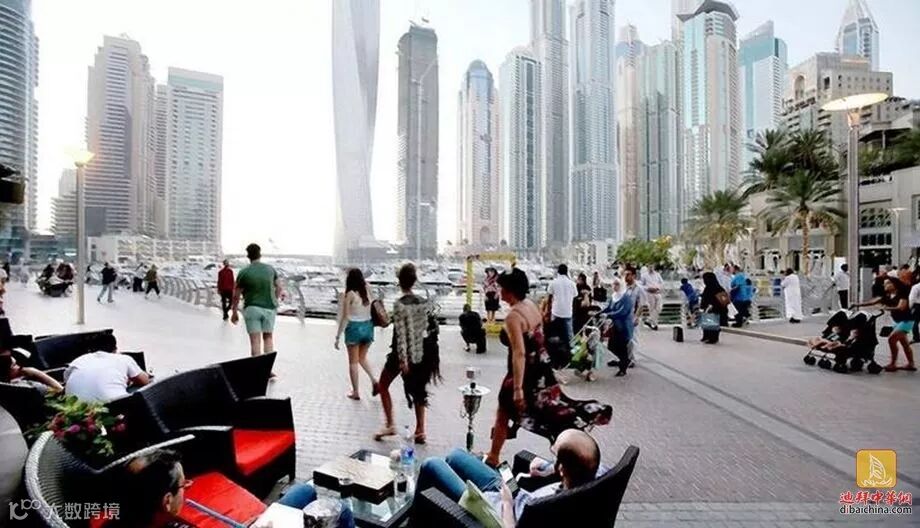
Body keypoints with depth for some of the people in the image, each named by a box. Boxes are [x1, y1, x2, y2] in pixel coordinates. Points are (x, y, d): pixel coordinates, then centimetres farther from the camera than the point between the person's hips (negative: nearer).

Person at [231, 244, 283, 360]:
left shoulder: (244, 272, -8)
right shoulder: (270, 269, 2)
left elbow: (236, 295, -4)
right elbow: (279, 287, 12)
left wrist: (234, 312, 7)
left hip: (252, 308, -3)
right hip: (269, 308, 3)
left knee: (255, 341, -1)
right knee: (268, 337, 15)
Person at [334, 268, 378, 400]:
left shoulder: (350, 295, -12)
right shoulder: (367, 291, 0)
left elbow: (345, 318, -12)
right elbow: (372, 312, 2)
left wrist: (338, 336, -6)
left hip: (354, 328, -4)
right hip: (368, 327, 5)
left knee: (353, 362, 10)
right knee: (362, 358, 23)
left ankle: (355, 392, 16)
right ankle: (374, 379, 5)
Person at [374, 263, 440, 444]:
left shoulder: (399, 304, -17)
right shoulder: (424, 302, -1)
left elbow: (400, 333, -20)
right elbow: (433, 326, 4)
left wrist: (402, 360, -19)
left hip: (402, 353, -5)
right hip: (421, 353, 5)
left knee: (383, 385, 17)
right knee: (419, 389, 17)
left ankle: (390, 424, 16)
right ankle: (420, 431, 18)